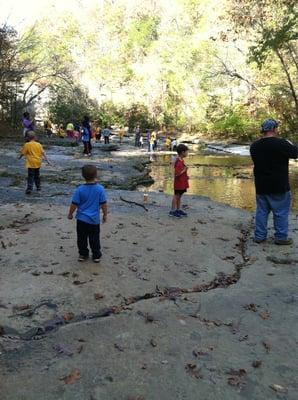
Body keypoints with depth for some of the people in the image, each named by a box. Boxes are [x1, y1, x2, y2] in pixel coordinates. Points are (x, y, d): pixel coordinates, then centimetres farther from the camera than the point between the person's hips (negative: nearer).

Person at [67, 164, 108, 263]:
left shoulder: (80, 190, -12)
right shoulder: (100, 189, -13)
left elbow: (74, 204, -7)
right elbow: (104, 204, -7)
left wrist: (70, 214, 9)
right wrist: (105, 214, 8)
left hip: (81, 219, 0)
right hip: (94, 219, 0)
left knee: (82, 238, 15)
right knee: (94, 239, 13)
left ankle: (83, 254, 26)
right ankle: (96, 256, 22)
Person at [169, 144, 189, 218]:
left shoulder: (181, 160, 9)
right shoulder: (178, 162, -22)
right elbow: (177, 174, -27)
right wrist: (184, 170, -19)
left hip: (182, 182, 9)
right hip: (178, 182, -9)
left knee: (179, 196, 15)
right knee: (176, 196, 0)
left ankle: (178, 210, 25)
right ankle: (172, 211, 8)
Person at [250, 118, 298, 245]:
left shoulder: (254, 146, 2)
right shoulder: (281, 143, -17)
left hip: (261, 186, 6)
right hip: (279, 186, -5)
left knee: (261, 211, 14)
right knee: (281, 212, 7)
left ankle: (259, 236, 18)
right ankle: (281, 237, 14)